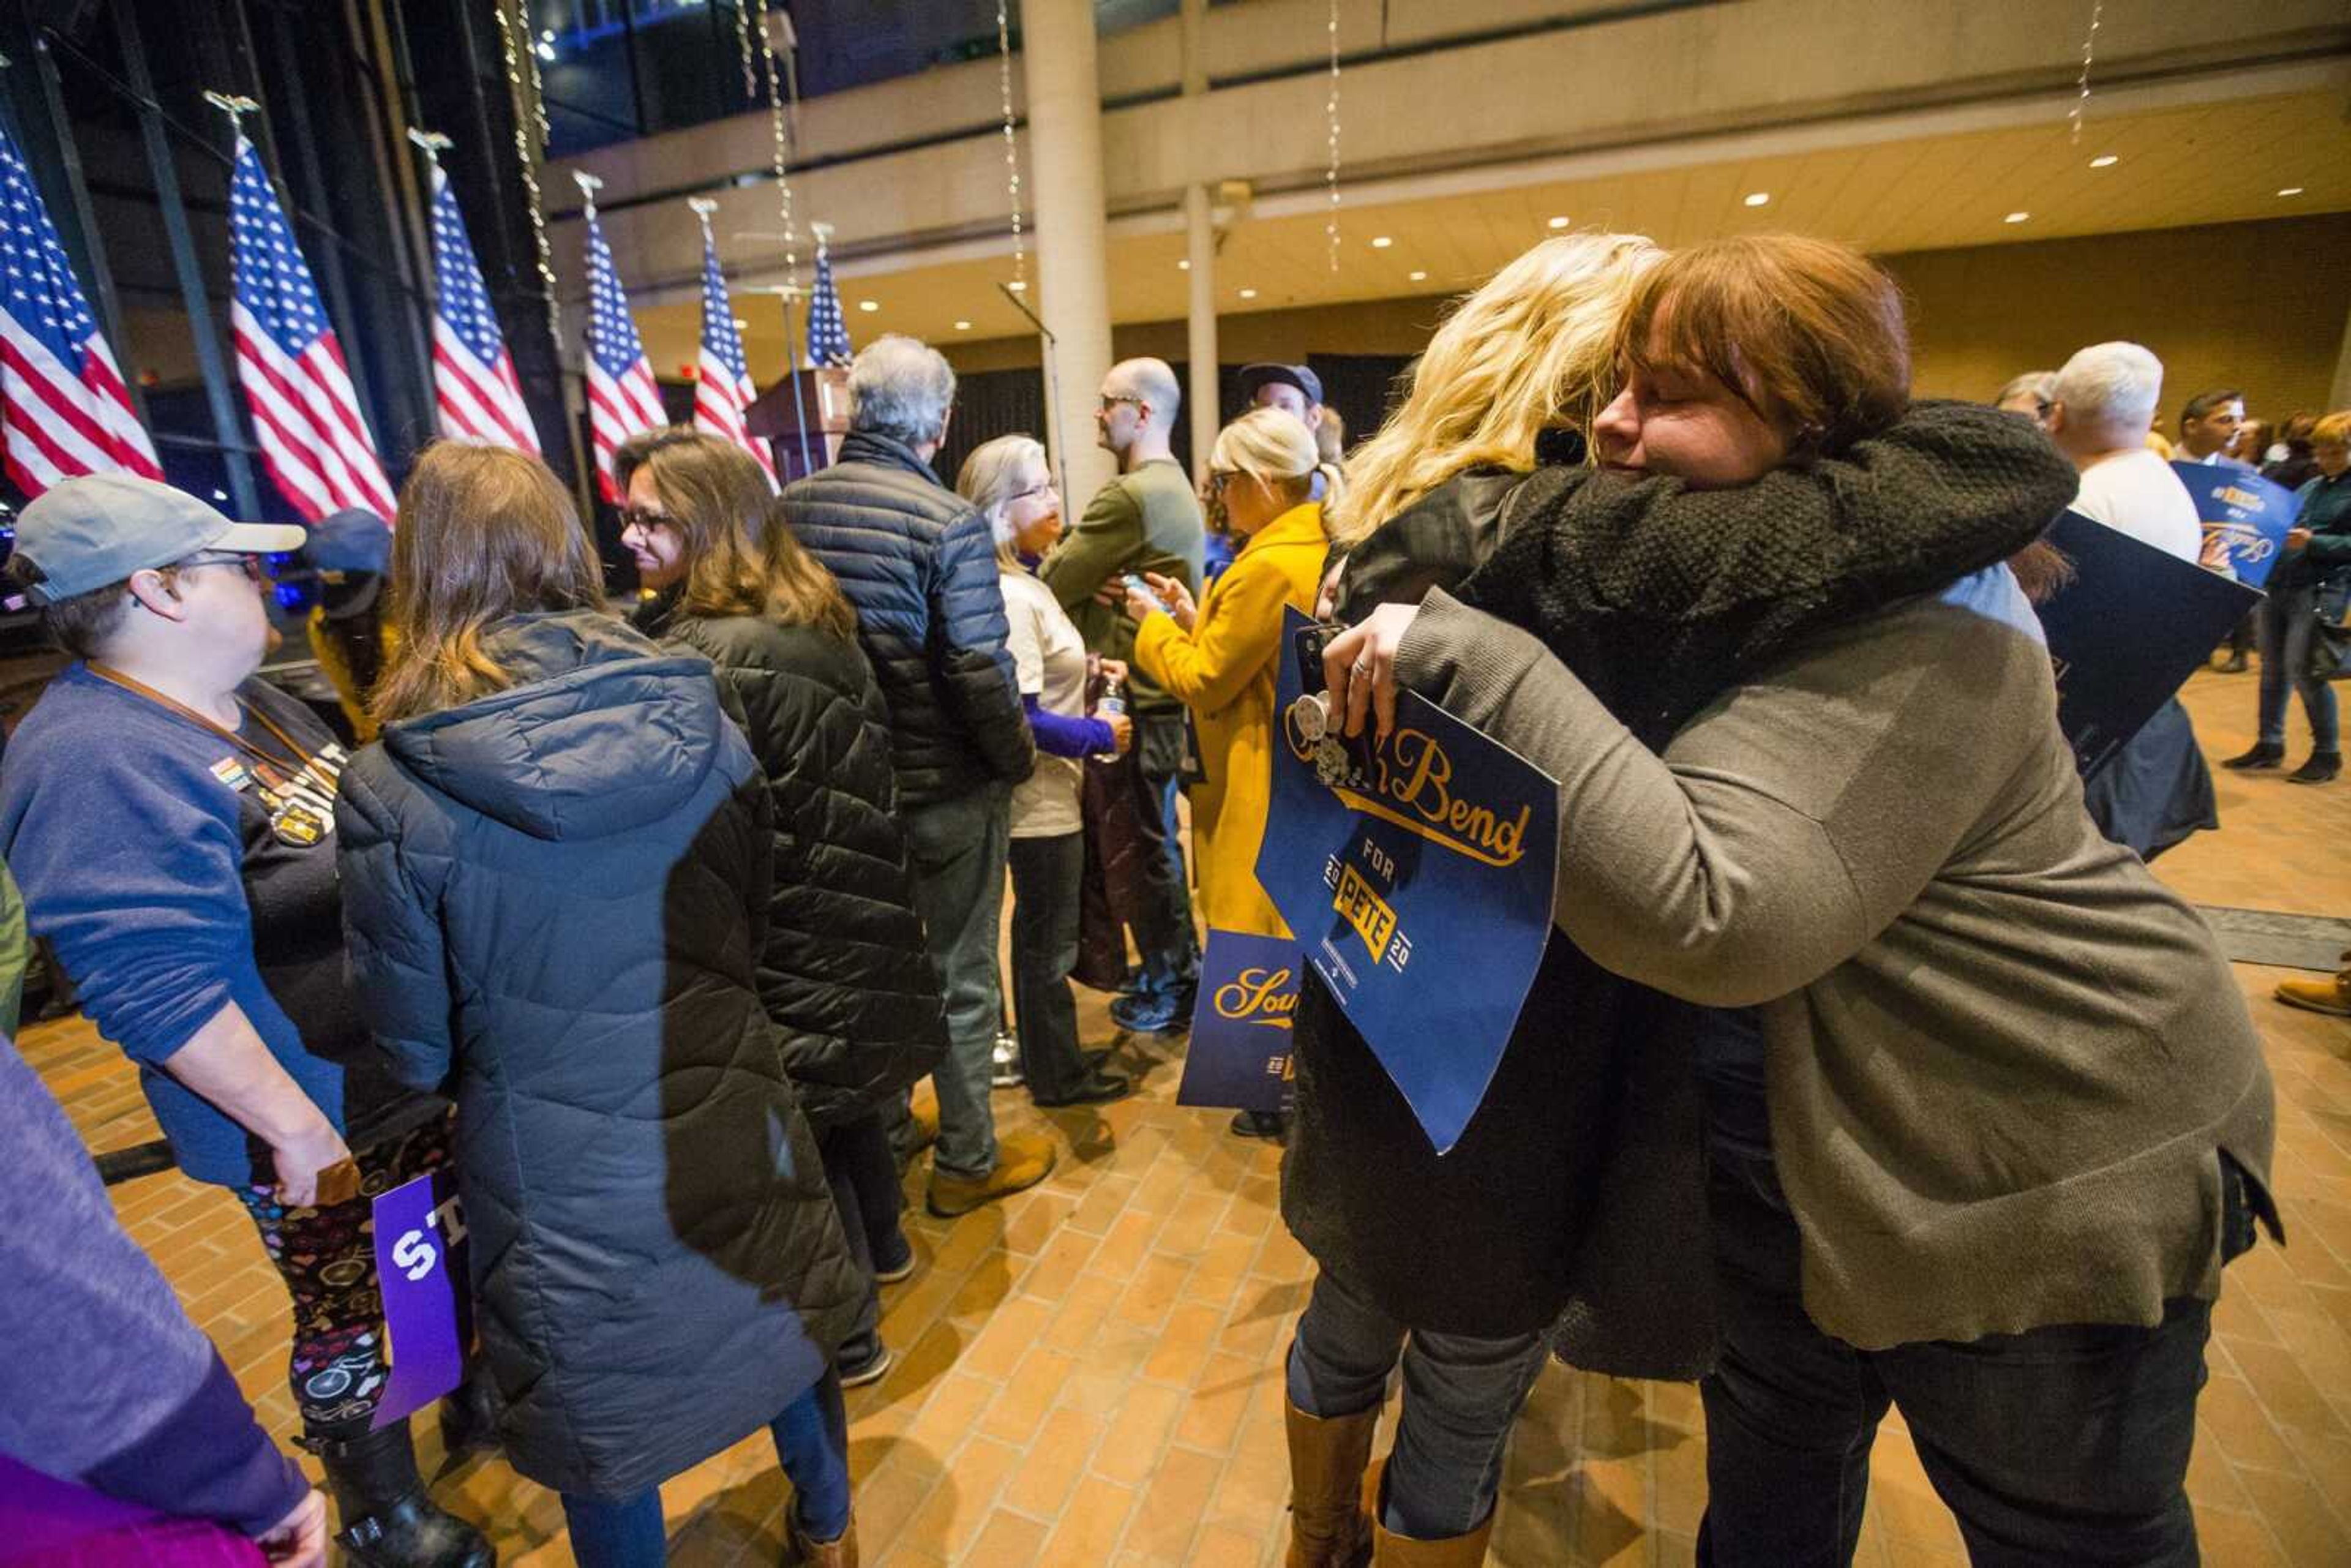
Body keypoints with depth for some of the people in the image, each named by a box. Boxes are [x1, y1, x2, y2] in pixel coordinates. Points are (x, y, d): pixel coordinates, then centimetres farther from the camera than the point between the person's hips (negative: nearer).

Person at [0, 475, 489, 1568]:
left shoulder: (251, 703, 5)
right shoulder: (97, 761, -23)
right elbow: (158, 992, -25)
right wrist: (293, 1126, -20)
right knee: (345, 1318, 13)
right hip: (314, 1120, -8)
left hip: (412, 1070, 8)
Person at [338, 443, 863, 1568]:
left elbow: (417, 1044, -8)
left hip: (565, 1170, -3)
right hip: (729, 1116, 3)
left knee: (606, 1401, 23)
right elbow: (755, 915, 0)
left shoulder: (391, 792, -18)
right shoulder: (694, 718, -12)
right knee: (782, 1320, 28)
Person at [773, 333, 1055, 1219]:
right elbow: (981, 671, -21)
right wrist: (1019, 759, -5)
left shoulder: (789, 507, 0)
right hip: (946, 789, -6)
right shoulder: (948, 521, -18)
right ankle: (967, 1162, 26)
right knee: (961, 977, 10)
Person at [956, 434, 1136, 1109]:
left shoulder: (1024, 583, 8)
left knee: (1041, 932, 21)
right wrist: (1100, 735, -15)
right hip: (1042, 799, -10)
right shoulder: (1012, 598, -22)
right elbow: (1023, 720, -25)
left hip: (1047, 793, 10)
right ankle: (1058, 1075, 26)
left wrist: (1086, 669, 6)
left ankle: (1047, 1058, 39)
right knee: (1049, 942, 7)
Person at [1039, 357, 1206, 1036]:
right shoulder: (1175, 486, 15)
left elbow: (1053, 583, -14)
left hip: (1138, 699, -10)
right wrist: (1092, 588, -6)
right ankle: (1183, 964, 34)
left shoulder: (1131, 494, -19)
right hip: (1164, 687, 10)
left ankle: (1165, 991, 16)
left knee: (1145, 844, 2)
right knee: (1159, 835, 19)